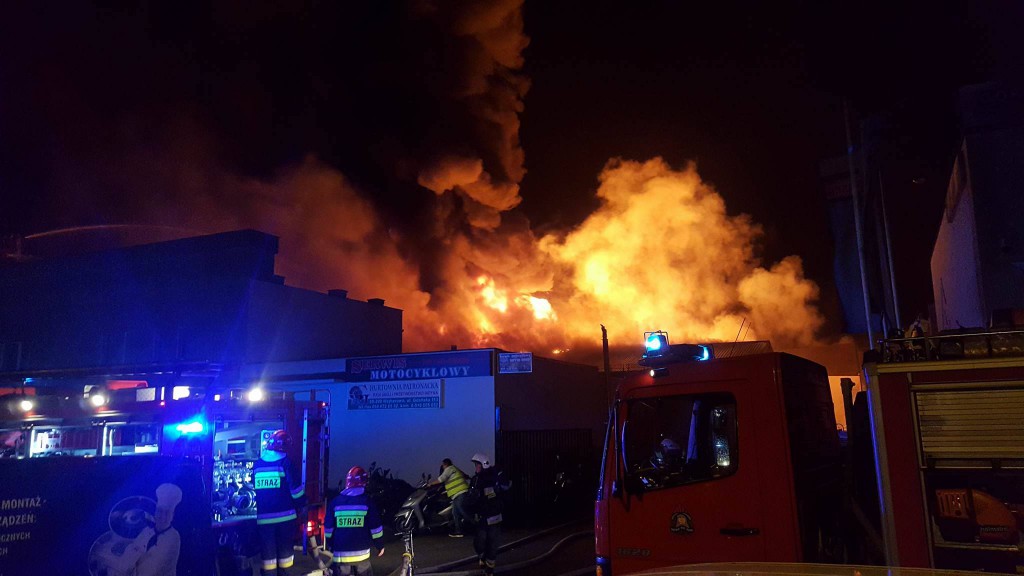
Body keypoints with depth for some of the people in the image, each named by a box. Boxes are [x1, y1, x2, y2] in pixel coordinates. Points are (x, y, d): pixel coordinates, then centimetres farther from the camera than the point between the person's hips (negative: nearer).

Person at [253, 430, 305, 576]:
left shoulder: (258, 463, 6)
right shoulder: (285, 462, -7)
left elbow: (254, 488, 17)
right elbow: (295, 488, -10)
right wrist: (300, 504, 7)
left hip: (263, 517, 3)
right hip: (285, 516, -3)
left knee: (268, 552, 8)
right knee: (285, 550, 9)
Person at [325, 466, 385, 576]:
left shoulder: (336, 501, 1)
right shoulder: (367, 501, -5)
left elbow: (328, 529, 6)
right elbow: (375, 528, -4)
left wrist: (332, 545, 22)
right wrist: (379, 546, 11)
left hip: (340, 554, 1)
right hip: (361, 553, -1)